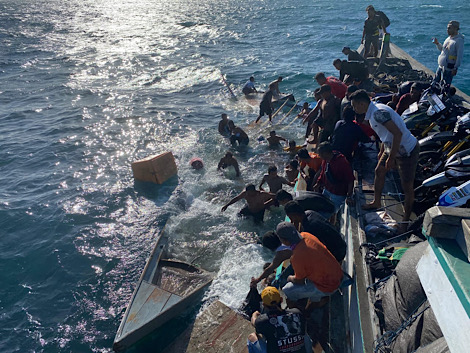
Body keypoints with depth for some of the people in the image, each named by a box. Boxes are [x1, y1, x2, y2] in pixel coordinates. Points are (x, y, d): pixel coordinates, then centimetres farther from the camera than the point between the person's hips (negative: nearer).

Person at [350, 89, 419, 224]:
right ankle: (376, 202, 40)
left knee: (407, 186, -1)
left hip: (407, 151, -11)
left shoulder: (378, 113, -27)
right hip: (393, 148, 11)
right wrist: (382, 152, 25)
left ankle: (406, 219, 14)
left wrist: (391, 158, -25)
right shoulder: (373, 111, 5)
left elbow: (398, 134, -31)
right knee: (379, 171, 22)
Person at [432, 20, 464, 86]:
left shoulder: (459, 40, -14)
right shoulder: (448, 38, 12)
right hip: (441, 66, 9)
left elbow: (460, 56, -17)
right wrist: (437, 43, 9)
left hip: (449, 68, -9)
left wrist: (455, 68, -20)